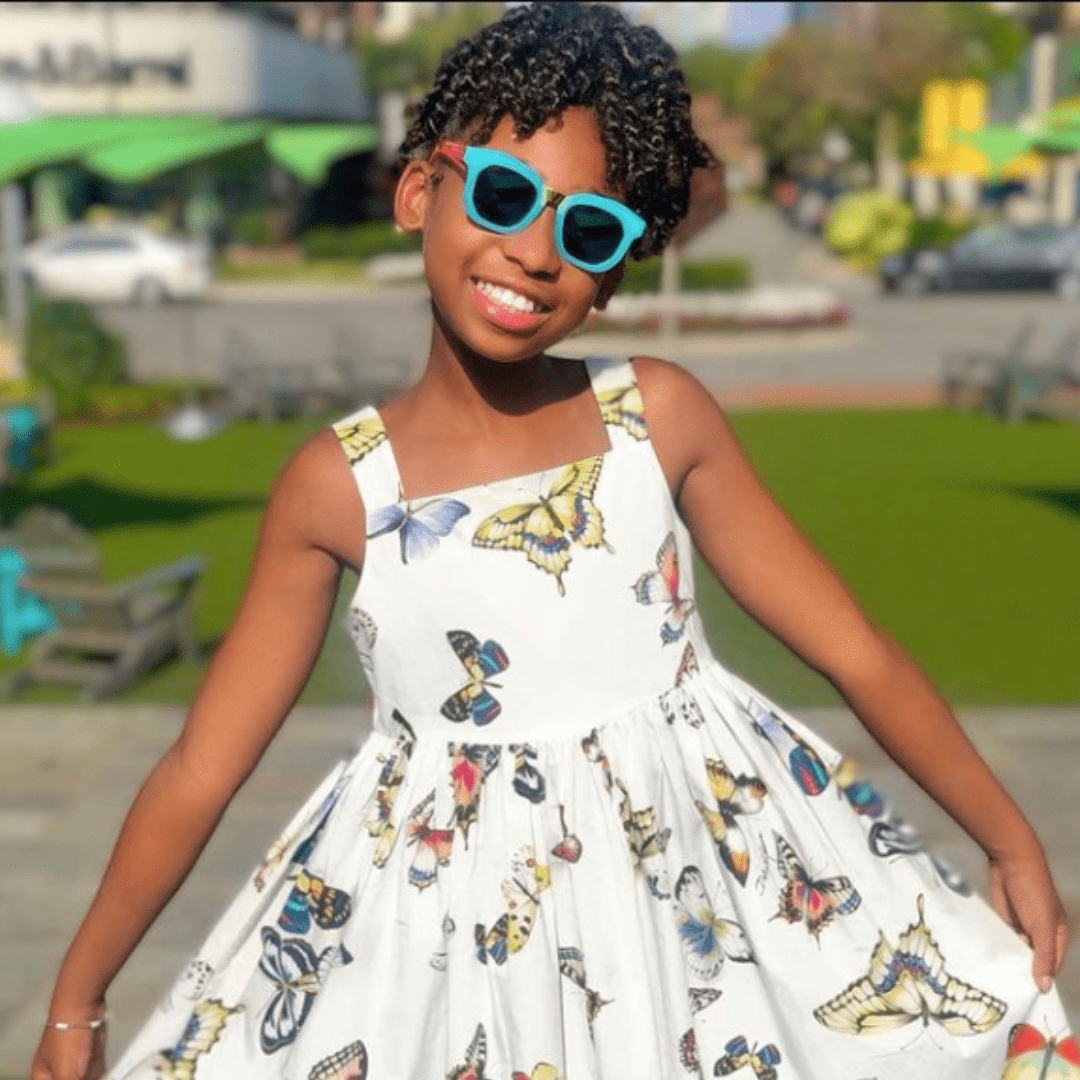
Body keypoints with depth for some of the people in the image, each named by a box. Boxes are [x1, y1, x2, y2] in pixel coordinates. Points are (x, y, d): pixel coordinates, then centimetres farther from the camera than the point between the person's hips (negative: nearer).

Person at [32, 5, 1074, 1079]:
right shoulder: (337, 484, -7)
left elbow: (859, 654, 1)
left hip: (698, 850, 1)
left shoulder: (661, 416, -6)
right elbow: (196, 773, -1)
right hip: (447, 903, -1)